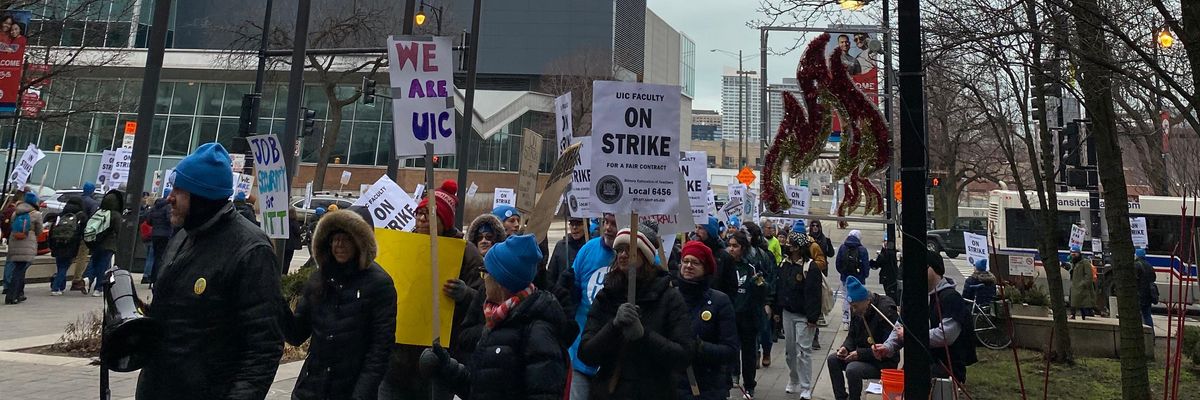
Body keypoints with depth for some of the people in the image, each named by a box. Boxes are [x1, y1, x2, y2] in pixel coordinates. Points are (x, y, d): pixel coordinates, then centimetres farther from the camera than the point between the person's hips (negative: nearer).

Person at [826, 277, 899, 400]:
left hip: (885, 362, -8)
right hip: (862, 355, 8)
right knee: (832, 360, -8)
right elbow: (852, 335, 13)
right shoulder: (857, 310, 0)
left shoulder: (887, 311, -23)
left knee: (852, 369, -30)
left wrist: (860, 353, -25)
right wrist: (845, 347, -9)